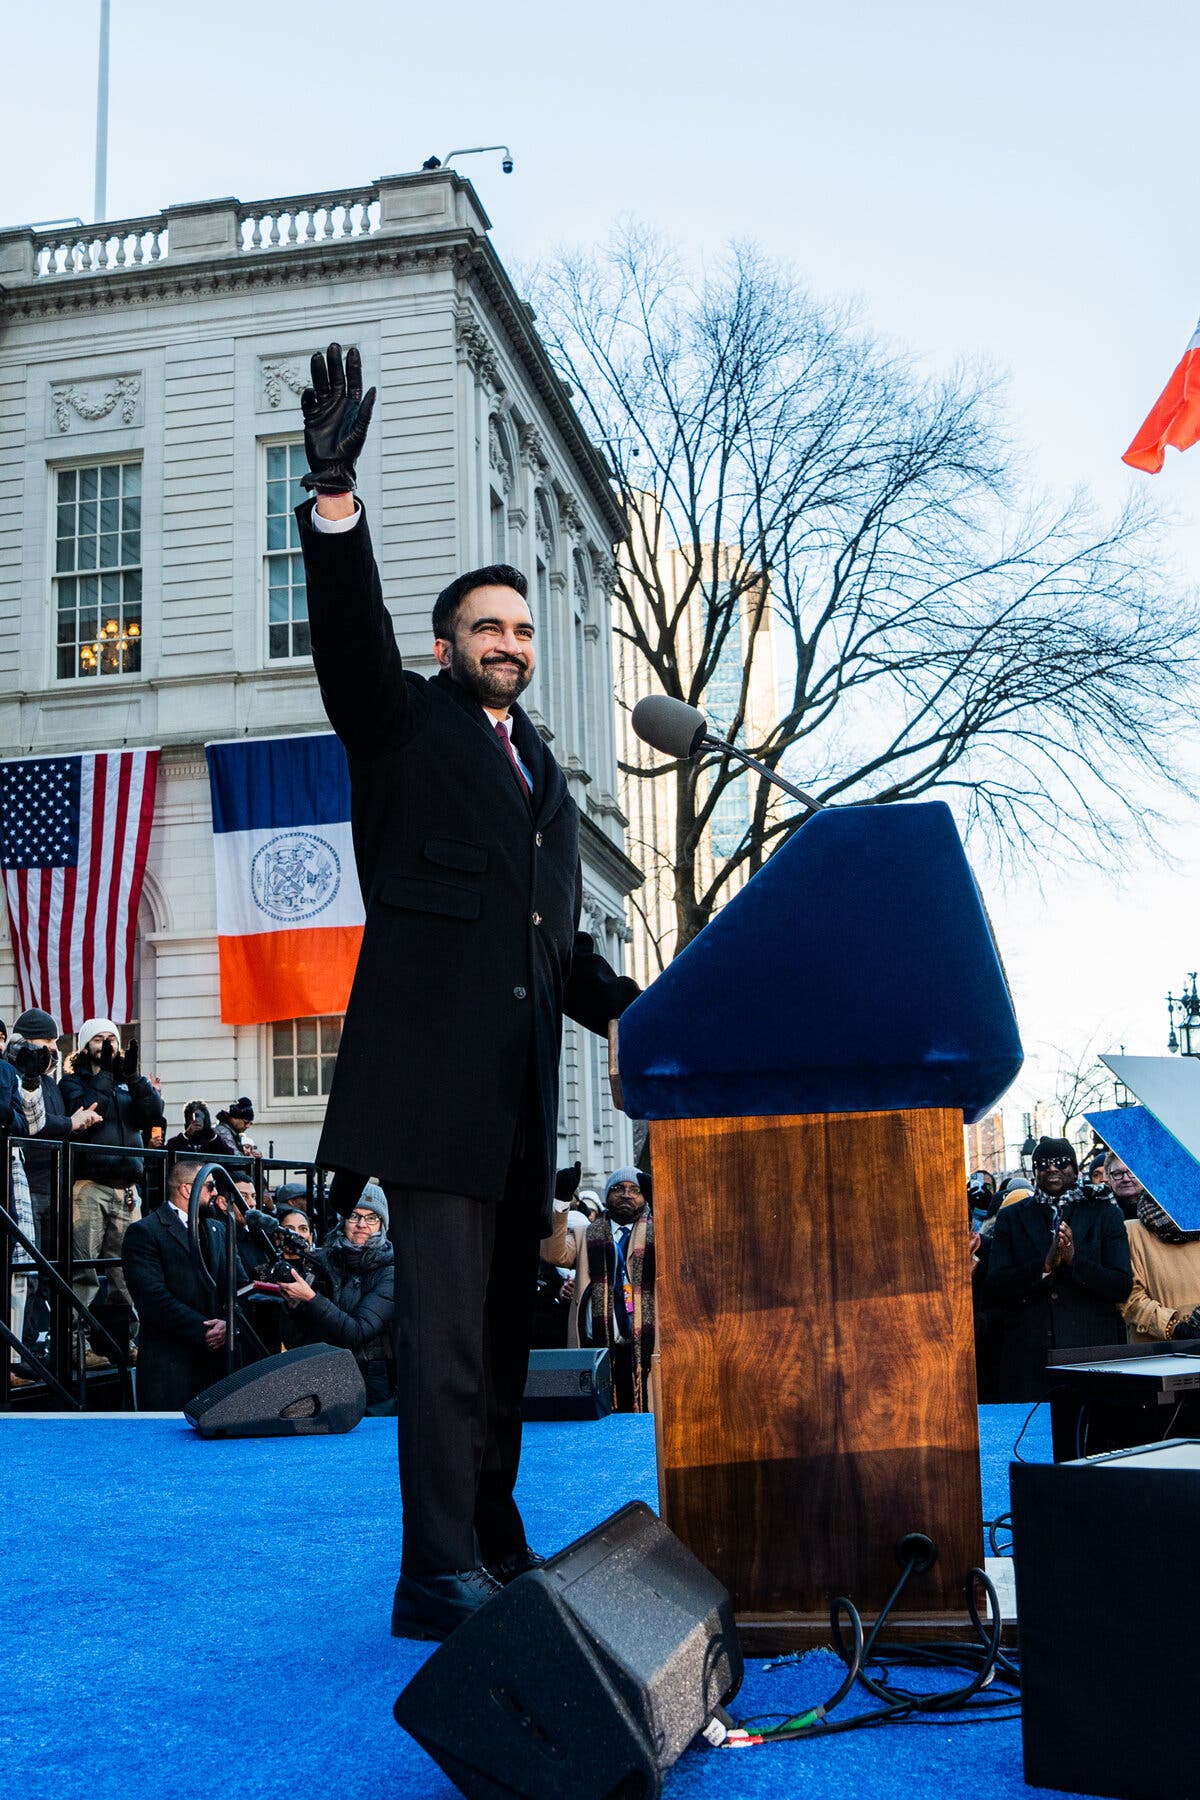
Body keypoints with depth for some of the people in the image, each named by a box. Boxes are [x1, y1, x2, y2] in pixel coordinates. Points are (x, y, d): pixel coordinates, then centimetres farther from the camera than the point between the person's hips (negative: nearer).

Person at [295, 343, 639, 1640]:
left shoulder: (542, 776, 25)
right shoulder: (403, 722, 8)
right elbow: (350, 635, -13)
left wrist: (641, 1015, 11)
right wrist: (334, 498, -28)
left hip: (521, 1086, 7)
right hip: (433, 1071, -7)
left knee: (502, 1319, 11)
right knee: (445, 1323, -10)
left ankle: (496, 1545, 20)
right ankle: (438, 1576, -6)